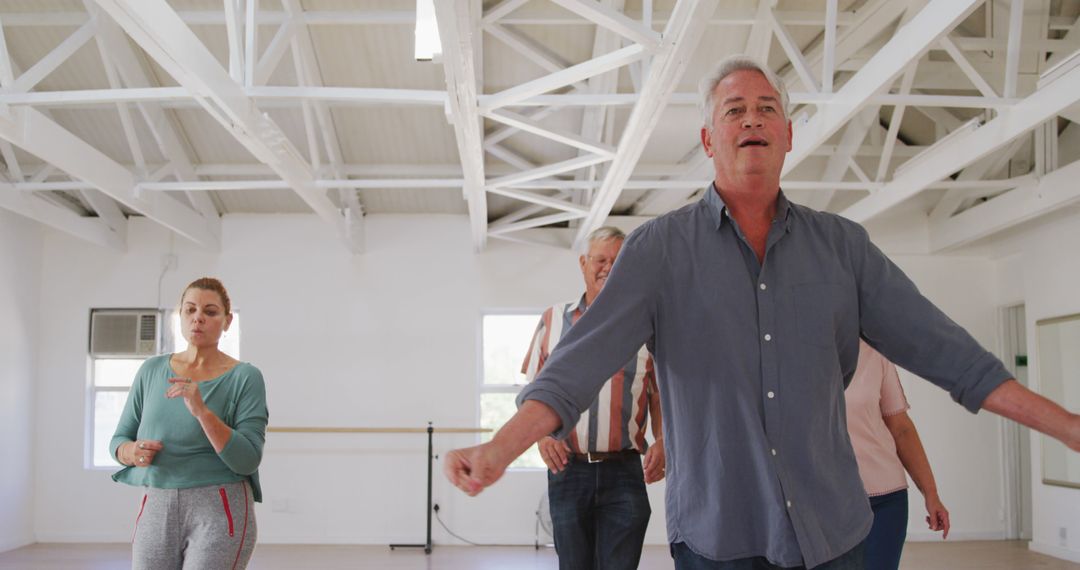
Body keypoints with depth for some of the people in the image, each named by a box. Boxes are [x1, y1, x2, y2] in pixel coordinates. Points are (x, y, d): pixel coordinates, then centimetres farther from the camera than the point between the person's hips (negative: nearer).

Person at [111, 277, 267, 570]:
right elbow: (119, 439, 12)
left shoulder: (245, 377, -5)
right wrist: (132, 451, -11)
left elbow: (247, 459, -12)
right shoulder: (152, 370, 7)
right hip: (157, 509, 4)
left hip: (220, 511, -4)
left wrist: (201, 410, -24)